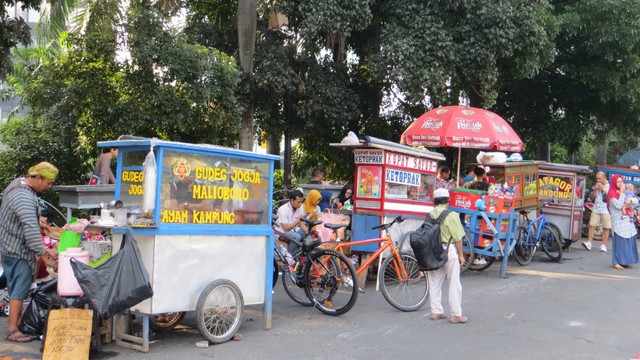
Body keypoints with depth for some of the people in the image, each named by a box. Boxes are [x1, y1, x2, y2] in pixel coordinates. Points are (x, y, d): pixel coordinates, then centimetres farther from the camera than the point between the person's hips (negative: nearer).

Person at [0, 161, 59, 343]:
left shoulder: (19, 182, 4)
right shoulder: (24, 199, -29)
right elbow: (31, 231, -31)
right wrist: (44, 255, -26)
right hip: (17, 250, -10)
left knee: (17, 286, 18)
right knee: (19, 289, -4)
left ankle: (18, 318, 30)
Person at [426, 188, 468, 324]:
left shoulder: (430, 215, 2)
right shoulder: (451, 215, -11)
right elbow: (458, 238, -10)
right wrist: (461, 255, 0)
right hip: (449, 250, -5)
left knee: (434, 283, 13)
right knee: (454, 284, 2)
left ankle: (436, 312, 19)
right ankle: (456, 314, 5)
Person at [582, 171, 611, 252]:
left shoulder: (610, 185, -2)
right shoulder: (596, 185, 13)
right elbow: (592, 196, 14)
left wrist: (603, 189, -16)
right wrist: (595, 189, -4)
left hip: (606, 210, -4)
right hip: (596, 209, 4)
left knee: (606, 228, 1)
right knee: (591, 225, -5)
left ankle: (603, 245, 6)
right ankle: (589, 243, -5)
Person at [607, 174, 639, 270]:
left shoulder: (625, 191, 15)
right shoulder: (612, 193, -8)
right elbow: (618, 205, -19)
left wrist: (630, 200, -8)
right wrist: (622, 193, -17)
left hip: (627, 220, 7)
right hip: (618, 221, -7)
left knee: (629, 240, 6)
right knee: (619, 240, -9)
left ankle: (625, 261, 13)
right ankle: (616, 262, -6)